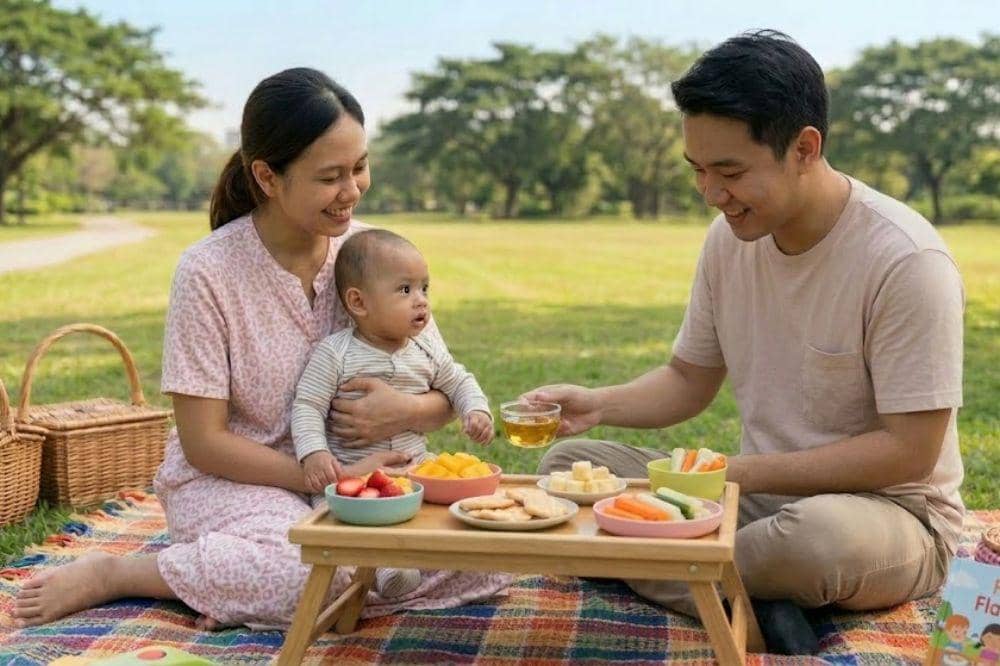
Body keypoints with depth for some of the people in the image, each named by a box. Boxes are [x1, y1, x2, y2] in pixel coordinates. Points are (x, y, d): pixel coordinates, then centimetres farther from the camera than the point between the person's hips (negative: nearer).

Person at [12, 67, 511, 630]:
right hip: (231, 479, -5)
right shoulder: (210, 272, -15)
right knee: (315, 570, -36)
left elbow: (447, 395, 3)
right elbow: (203, 442, -13)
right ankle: (111, 573, -9)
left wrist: (412, 411, -21)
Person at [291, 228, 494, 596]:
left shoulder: (427, 349, 3)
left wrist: (477, 411, -3)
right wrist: (314, 452, -26)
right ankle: (381, 562, -28)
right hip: (351, 470, -4)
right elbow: (307, 406, -11)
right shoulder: (334, 353, -11)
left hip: (415, 465, 4)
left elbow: (459, 382, 17)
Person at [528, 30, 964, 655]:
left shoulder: (906, 259, -20)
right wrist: (599, 404, -10)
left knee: (824, 533, -42)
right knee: (567, 461, -5)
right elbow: (690, 381, 10)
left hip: (890, 514, -6)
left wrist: (741, 472, -21)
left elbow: (909, 451, -19)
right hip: (759, 496, 7)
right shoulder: (730, 237, -1)